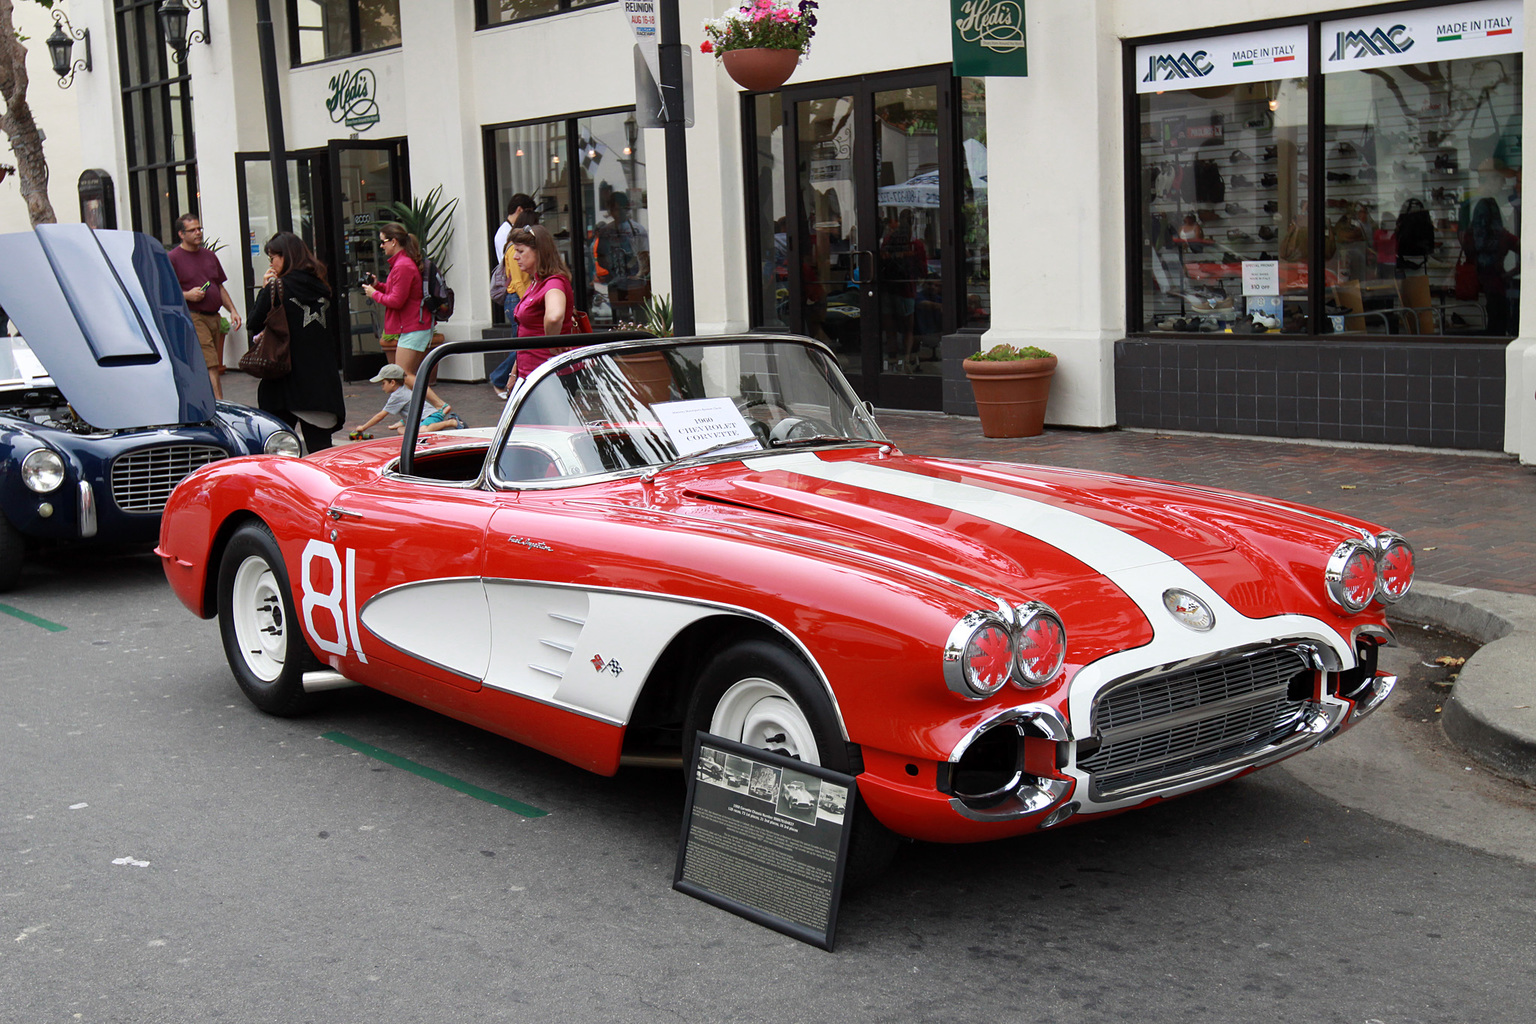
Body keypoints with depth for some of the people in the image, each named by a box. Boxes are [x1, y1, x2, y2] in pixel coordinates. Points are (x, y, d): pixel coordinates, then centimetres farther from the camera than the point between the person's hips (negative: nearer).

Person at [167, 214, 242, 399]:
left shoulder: (209, 256, 19)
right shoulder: (173, 258, -2)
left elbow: (220, 287, 23)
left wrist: (232, 310, 11)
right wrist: (187, 295, -18)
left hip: (214, 317, 7)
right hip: (192, 317, -7)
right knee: (211, 368, -16)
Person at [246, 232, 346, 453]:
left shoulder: (279, 287, -10)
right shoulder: (320, 287, 8)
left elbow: (255, 323, -3)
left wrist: (265, 290, 4)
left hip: (290, 377, -5)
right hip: (323, 376, 5)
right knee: (320, 443, 4)